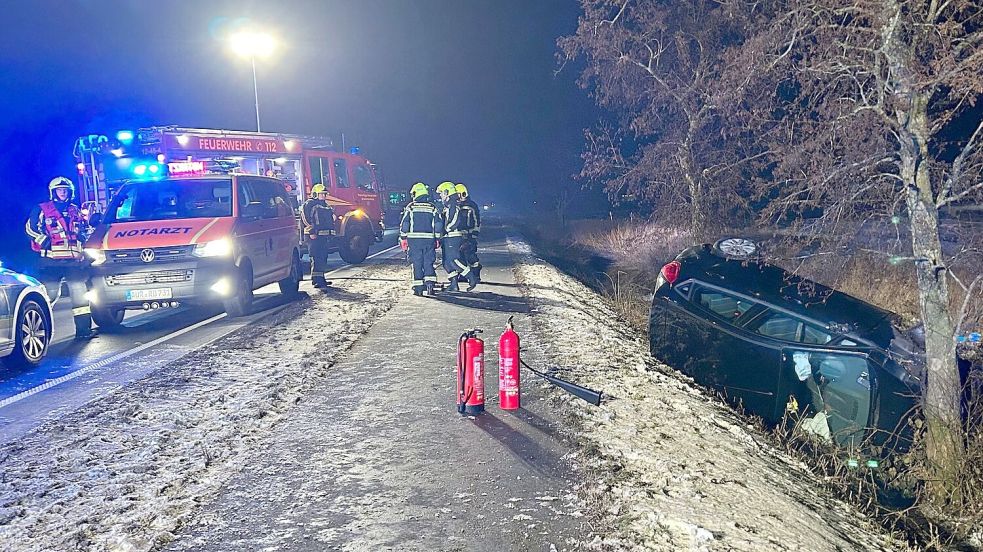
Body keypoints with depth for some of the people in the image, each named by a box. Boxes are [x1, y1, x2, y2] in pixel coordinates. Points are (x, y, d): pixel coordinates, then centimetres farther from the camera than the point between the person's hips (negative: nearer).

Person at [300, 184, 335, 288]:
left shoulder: (325, 205, 21)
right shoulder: (309, 204, -7)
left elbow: (331, 219, 28)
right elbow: (305, 218, -15)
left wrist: (331, 234, 23)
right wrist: (312, 232, -21)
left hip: (325, 236, 9)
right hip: (315, 236, -9)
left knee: (323, 258, 13)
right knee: (316, 258, -13)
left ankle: (321, 278, 21)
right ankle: (317, 281, -16)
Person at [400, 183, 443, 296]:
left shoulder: (410, 207, -1)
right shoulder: (432, 208, 6)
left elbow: (404, 224, -2)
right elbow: (439, 224, 6)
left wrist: (403, 239, 5)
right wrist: (437, 238, 14)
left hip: (414, 239, -2)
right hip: (429, 240, 2)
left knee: (417, 264, 3)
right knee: (428, 263, 8)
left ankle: (418, 288, 4)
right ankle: (430, 285, -4)